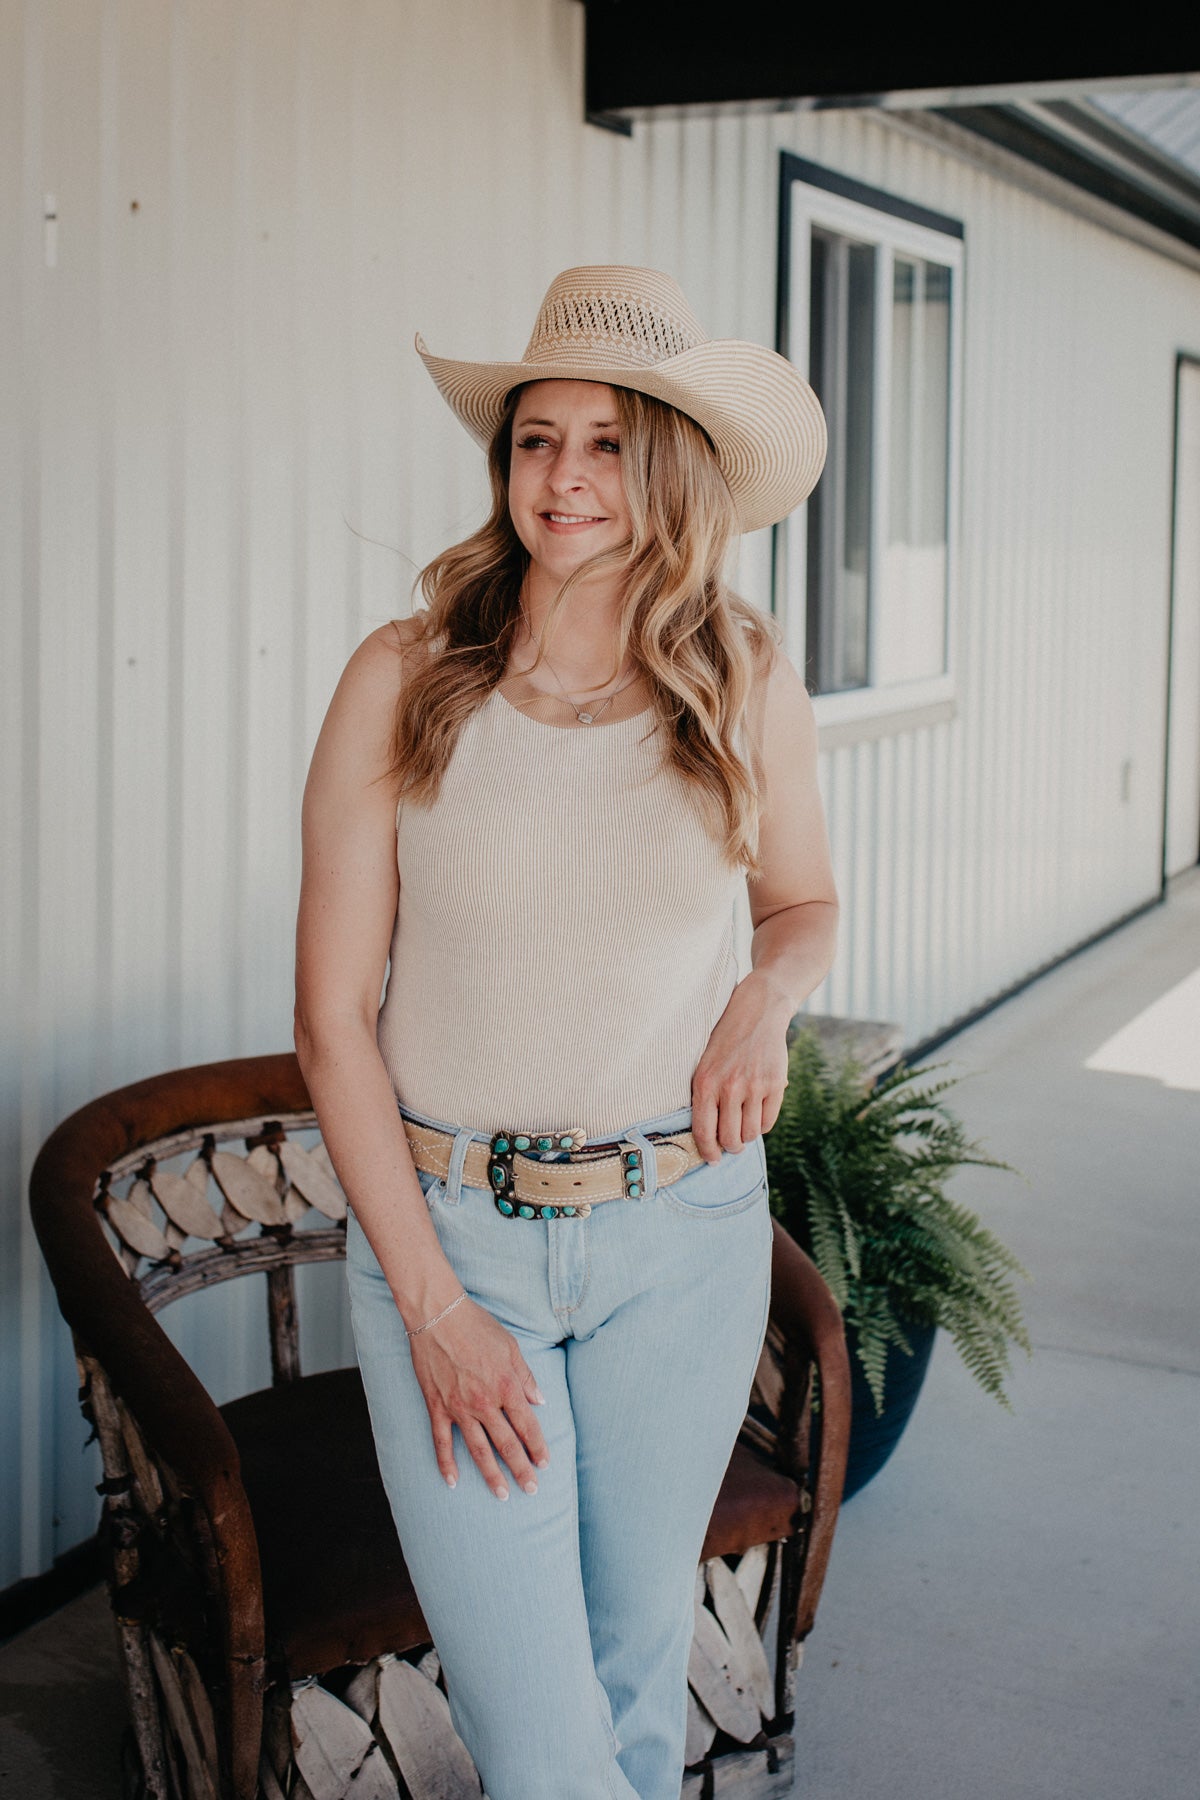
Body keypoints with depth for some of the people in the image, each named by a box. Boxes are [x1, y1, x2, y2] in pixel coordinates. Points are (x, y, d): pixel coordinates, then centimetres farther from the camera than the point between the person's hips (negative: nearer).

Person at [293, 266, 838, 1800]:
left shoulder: (747, 688, -1)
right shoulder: (403, 680, -9)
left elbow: (805, 899, 17)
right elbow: (331, 1014, -7)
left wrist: (769, 994, -7)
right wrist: (432, 1303, -10)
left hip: (681, 1235, 2)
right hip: (443, 1225, -2)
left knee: (638, 1651, 17)